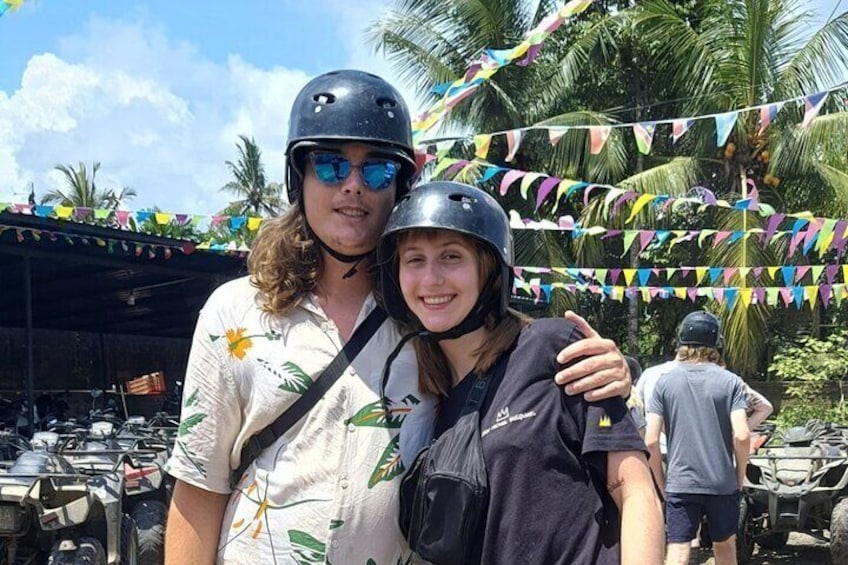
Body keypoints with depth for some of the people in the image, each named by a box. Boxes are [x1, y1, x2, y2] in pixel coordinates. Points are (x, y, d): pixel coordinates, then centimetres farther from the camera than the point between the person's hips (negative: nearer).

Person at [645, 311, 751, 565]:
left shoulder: (665, 382, -2)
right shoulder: (730, 382, -4)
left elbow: (651, 441, -7)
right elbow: (741, 435, -12)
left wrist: (661, 481, 5)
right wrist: (740, 476, 4)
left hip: (680, 484, -1)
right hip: (723, 483, 1)